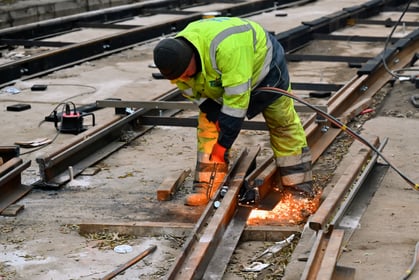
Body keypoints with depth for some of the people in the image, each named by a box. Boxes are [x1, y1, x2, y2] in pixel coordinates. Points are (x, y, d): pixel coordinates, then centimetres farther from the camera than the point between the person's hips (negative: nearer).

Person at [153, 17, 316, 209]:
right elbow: (196, 94, -10)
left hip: (262, 63, -5)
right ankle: (205, 189, -4)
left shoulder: (226, 48, -47)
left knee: (283, 124, 3)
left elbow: (237, 98, -43)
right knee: (208, 129, -7)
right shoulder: (176, 61, -25)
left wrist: (223, 143, -37)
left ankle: (300, 186, 15)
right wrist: (217, 119, -24)